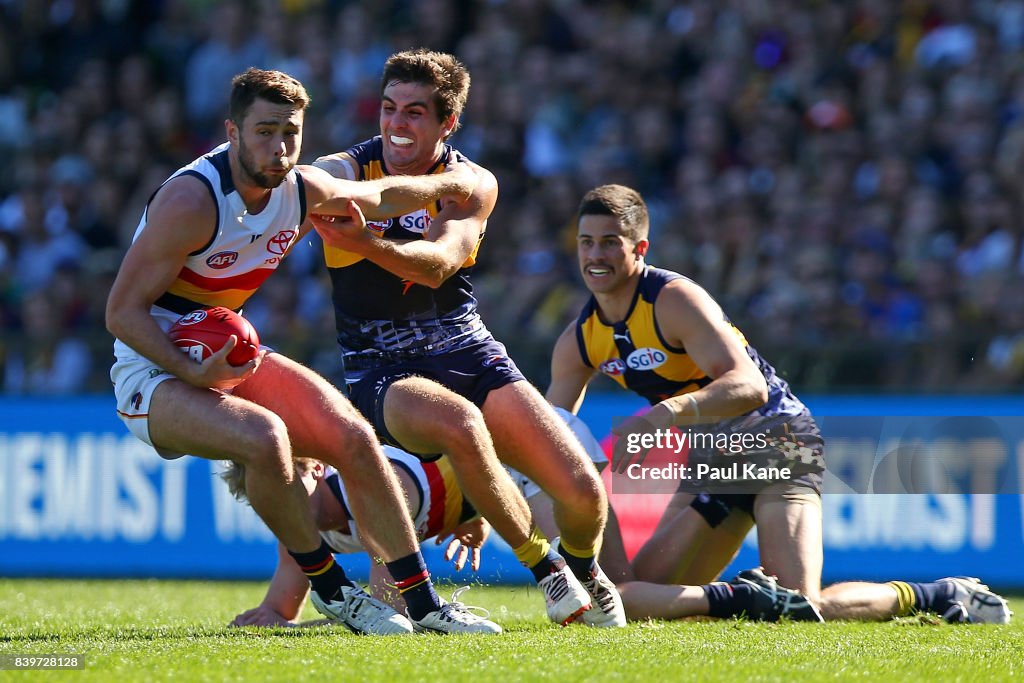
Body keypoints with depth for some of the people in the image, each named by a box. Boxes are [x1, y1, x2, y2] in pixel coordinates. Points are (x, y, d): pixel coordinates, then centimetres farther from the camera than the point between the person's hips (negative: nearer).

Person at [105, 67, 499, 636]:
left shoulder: (304, 189, -2)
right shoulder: (192, 200, -24)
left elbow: (382, 197, 22)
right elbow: (122, 311, -22)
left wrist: (448, 183, 35)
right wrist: (194, 372, -32)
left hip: (232, 353, 7)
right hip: (154, 370, -7)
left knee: (353, 437, -11)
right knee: (264, 437, -33)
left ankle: (423, 604, -1)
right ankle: (331, 589, -12)